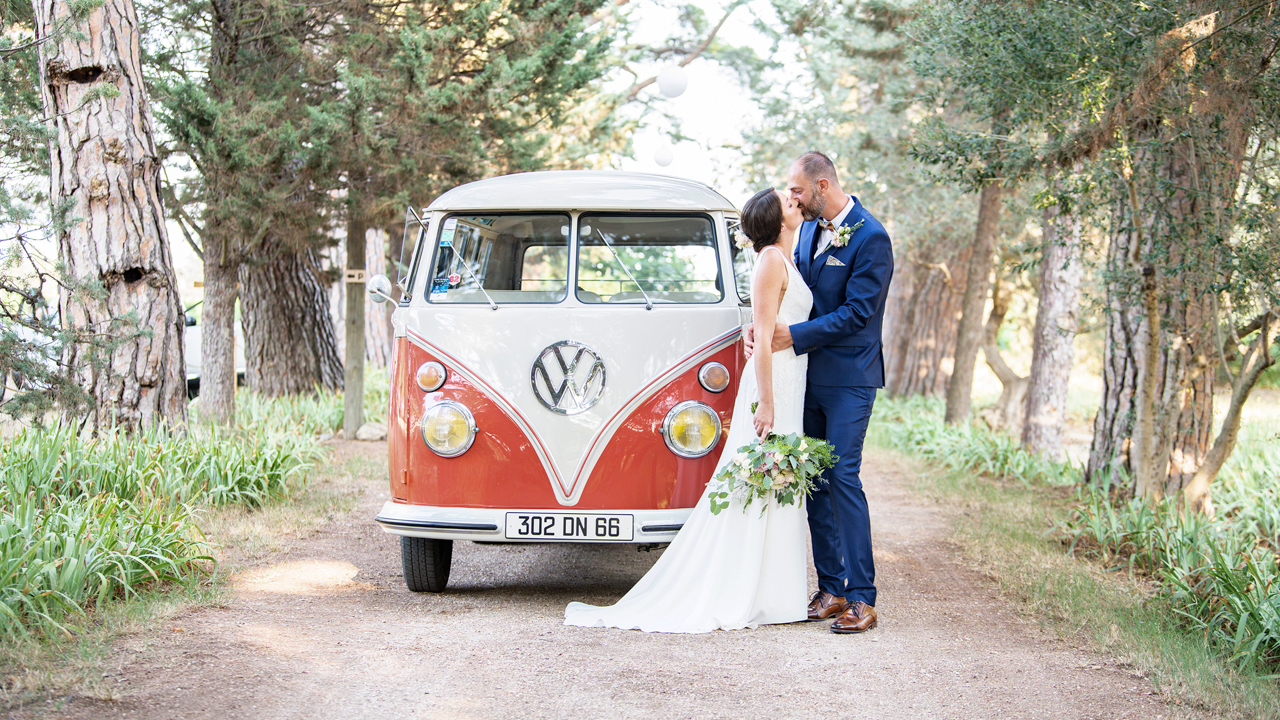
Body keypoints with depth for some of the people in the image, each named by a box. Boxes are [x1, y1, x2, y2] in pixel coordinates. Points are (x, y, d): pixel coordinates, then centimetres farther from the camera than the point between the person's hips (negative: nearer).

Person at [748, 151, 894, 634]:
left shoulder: (871, 238, -13)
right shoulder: (809, 229, 11)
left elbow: (857, 313, -18)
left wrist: (793, 336, -20)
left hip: (849, 379, -8)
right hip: (809, 376, 8)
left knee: (843, 478, -11)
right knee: (814, 481, 8)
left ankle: (862, 598, -7)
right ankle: (830, 589, 16)